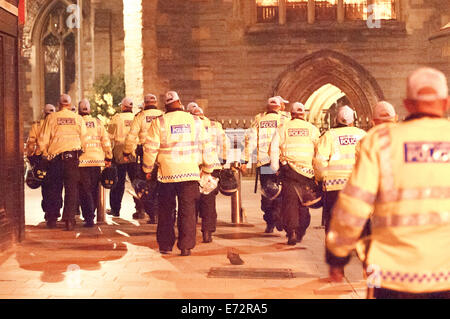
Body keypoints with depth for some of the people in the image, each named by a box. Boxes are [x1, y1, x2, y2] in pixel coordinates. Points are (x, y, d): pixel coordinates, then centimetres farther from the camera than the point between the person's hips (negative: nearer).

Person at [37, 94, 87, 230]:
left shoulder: (51, 118, 3)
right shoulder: (78, 119, 6)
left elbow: (43, 140, 2)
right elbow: (84, 139, 4)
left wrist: (44, 155, 13)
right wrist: (80, 152, 15)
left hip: (55, 156, 0)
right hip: (73, 156, 0)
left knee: (54, 189, 11)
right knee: (71, 188, 1)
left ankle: (52, 219, 18)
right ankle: (69, 219, -6)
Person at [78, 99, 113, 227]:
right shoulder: (97, 123, 6)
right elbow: (106, 141, 5)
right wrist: (109, 157, 11)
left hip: (81, 160, -3)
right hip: (97, 160, 3)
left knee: (85, 190, -1)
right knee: (94, 189, 15)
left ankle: (89, 218, -10)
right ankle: (91, 214, 25)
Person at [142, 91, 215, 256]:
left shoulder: (159, 122, -1)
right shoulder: (195, 121, 6)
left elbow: (150, 148, -2)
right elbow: (205, 146, 11)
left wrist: (148, 169, 11)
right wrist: (207, 168, 22)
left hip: (167, 173, -1)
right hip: (190, 173, 1)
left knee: (166, 211, 11)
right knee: (188, 210, 3)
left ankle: (165, 245, 17)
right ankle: (186, 246, 0)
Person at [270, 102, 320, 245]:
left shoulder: (283, 128, 4)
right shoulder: (312, 129, 6)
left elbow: (274, 148, -2)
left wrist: (275, 169, 3)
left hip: (289, 170, -1)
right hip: (307, 171, 1)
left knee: (289, 201, 0)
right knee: (303, 202, 12)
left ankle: (291, 232, -13)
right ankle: (300, 233, 17)